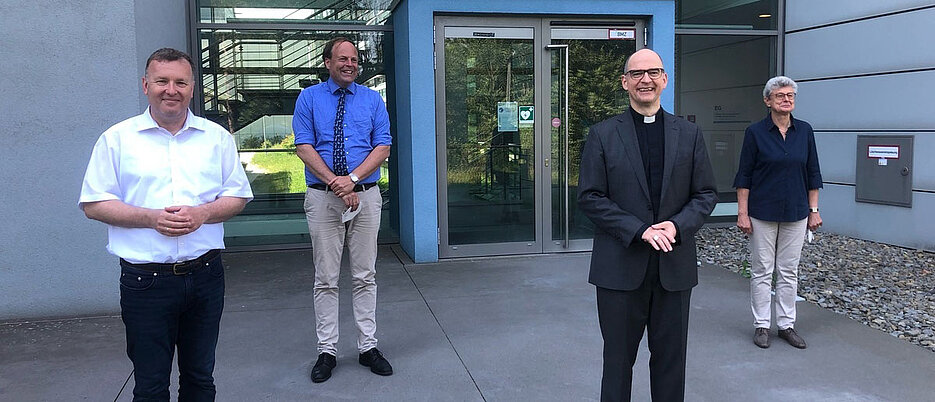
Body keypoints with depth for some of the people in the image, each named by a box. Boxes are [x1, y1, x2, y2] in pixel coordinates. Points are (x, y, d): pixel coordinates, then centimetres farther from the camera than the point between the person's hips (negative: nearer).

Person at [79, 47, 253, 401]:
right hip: (145, 279, -2)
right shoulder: (117, 139, 2)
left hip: (205, 275, 2)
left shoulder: (217, 137, 7)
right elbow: (93, 204, 0)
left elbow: (237, 197, 8)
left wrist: (203, 213, -13)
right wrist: (151, 218, -15)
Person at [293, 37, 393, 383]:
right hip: (322, 198, -1)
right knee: (326, 279, 4)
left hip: (366, 196, 1)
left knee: (365, 276, 7)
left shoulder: (372, 99, 9)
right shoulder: (309, 98, 5)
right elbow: (304, 148, -3)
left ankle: (368, 347, 17)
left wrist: (353, 178, -14)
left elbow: (383, 147, 1)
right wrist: (337, 184, -14)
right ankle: (327, 351, 13)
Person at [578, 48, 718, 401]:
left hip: (674, 266, 2)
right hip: (620, 265, -2)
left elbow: (706, 194, 6)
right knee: (618, 357, 9)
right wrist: (639, 231, -16)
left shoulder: (689, 134, 7)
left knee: (670, 358, 13)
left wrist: (677, 226, -13)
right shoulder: (602, 135, 0)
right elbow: (589, 197, -6)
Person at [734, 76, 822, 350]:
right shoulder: (755, 132, -5)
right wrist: (742, 213, -9)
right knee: (762, 271, 4)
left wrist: (814, 210, 5)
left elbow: (812, 173, 9)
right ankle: (761, 325, 14)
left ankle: (787, 324, 20)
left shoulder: (805, 131, 4)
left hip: (795, 214, 3)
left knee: (789, 271, 9)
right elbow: (744, 175, -5)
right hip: (762, 213, -3)